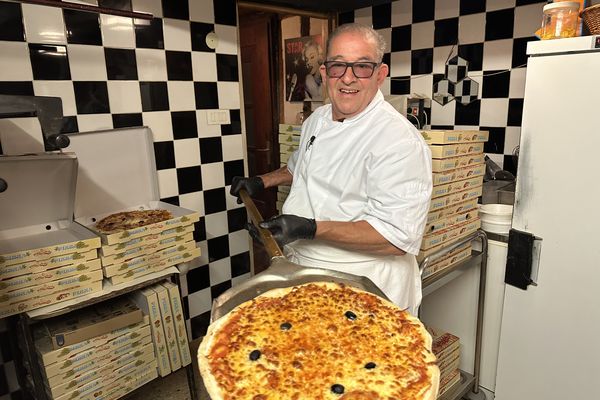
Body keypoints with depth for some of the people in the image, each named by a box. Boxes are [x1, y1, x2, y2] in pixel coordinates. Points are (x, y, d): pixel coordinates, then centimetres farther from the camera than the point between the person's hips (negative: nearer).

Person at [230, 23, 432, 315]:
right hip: (305, 272, 8)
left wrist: (310, 229, -32)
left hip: (365, 291, -7)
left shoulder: (400, 140, -24)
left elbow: (398, 236, -28)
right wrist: (262, 181, 11)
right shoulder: (317, 119, 2)